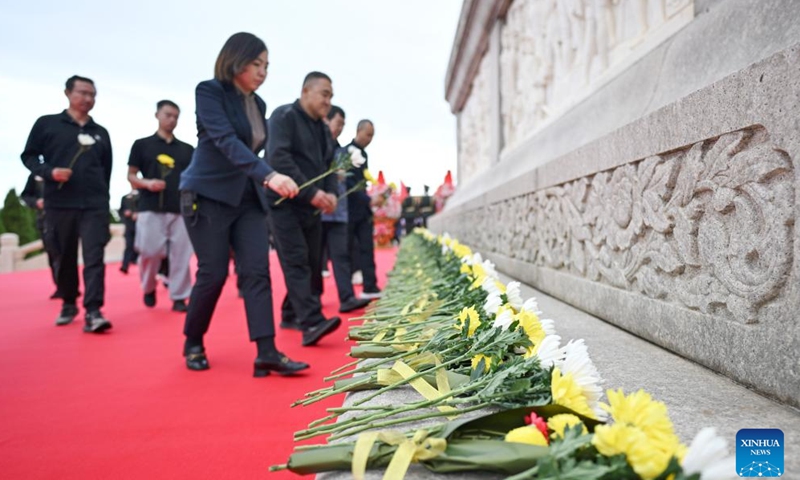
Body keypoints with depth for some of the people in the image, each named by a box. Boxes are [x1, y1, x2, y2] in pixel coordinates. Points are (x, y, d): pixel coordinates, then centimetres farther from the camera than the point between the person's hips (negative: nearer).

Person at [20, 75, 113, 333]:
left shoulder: (101, 133, 14)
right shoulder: (47, 124, 5)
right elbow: (29, 155, 4)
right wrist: (49, 172, -14)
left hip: (94, 205, 1)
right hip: (59, 204, -1)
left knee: (94, 257, -10)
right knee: (65, 258, 10)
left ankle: (93, 312, -14)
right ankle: (68, 304, 28)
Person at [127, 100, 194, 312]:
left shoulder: (187, 149, 15)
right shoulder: (142, 144, 8)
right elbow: (131, 176, 7)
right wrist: (147, 183, -13)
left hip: (180, 209, 2)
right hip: (151, 208, -2)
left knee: (181, 254, -2)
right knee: (150, 252, -6)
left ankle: (179, 297, 6)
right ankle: (149, 289, 20)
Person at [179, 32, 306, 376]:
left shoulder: (257, 104, 11)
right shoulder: (209, 91, -10)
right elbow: (226, 141, -25)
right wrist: (268, 175, -38)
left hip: (247, 198, 6)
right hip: (208, 196, -6)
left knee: (257, 270, -6)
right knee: (213, 273, -3)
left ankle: (267, 353, -9)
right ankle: (193, 344, 21)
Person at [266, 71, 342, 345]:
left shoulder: (323, 129, 18)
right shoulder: (284, 116, -7)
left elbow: (328, 166, 17)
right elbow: (278, 158, -20)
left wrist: (330, 192, -5)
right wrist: (311, 192, -24)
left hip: (311, 206, 8)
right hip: (284, 202, -8)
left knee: (312, 262, 8)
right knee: (296, 262, -14)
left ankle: (291, 314, 22)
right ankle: (312, 323, -22)